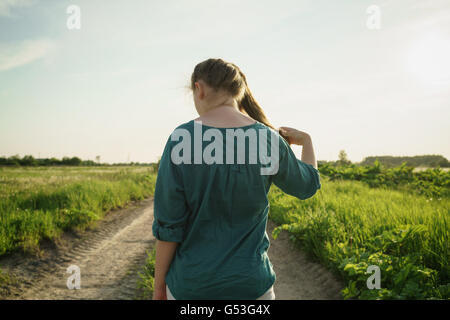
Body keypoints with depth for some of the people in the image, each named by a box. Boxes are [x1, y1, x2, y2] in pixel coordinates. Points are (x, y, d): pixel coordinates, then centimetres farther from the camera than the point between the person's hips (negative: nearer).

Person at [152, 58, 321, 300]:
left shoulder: (181, 139, -11)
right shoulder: (269, 140, -6)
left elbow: (168, 224, -10)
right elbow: (306, 185, 13)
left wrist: (159, 284, 2)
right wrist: (306, 141, 30)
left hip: (190, 287, -1)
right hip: (250, 285, 1)